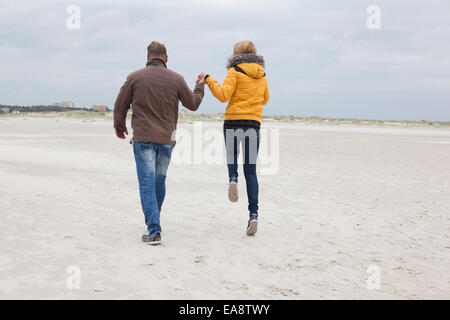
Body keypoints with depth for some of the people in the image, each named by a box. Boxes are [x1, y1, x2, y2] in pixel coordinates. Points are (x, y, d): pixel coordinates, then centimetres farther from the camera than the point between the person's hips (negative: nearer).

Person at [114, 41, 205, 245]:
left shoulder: (135, 78, -2)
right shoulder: (176, 79, 2)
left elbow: (120, 106, 3)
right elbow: (193, 104, 12)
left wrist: (119, 127, 21)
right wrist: (200, 86, 31)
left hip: (143, 138, -3)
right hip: (166, 139, 3)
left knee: (147, 184, -4)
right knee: (159, 181, 18)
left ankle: (154, 231, -12)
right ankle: (154, 220, 34)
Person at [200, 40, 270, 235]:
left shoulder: (235, 71, -3)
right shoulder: (262, 74, 12)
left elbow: (223, 95, -11)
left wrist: (209, 80, 0)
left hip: (233, 121, -3)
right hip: (254, 123, 3)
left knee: (231, 157, 23)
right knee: (251, 170, 5)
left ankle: (233, 179, -10)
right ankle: (253, 213, -6)